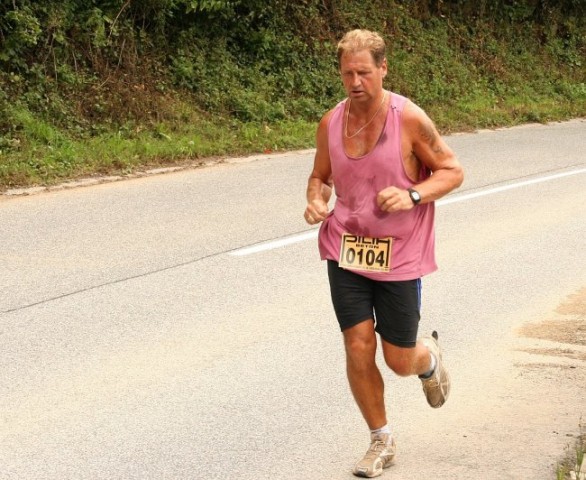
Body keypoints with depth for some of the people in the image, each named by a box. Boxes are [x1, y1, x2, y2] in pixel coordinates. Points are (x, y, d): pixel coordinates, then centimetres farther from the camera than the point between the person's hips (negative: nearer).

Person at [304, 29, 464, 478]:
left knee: (400, 361, 4)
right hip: (345, 251, 3)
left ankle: (430, 358, 44)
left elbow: (452, 171, -6)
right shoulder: (331, 123, -1)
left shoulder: (410, 119, -13)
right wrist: (316, 200, -9)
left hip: (399, 256, -2)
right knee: (358, 349, -3)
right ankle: (381, 441, 18)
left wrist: (412, 195, -23)